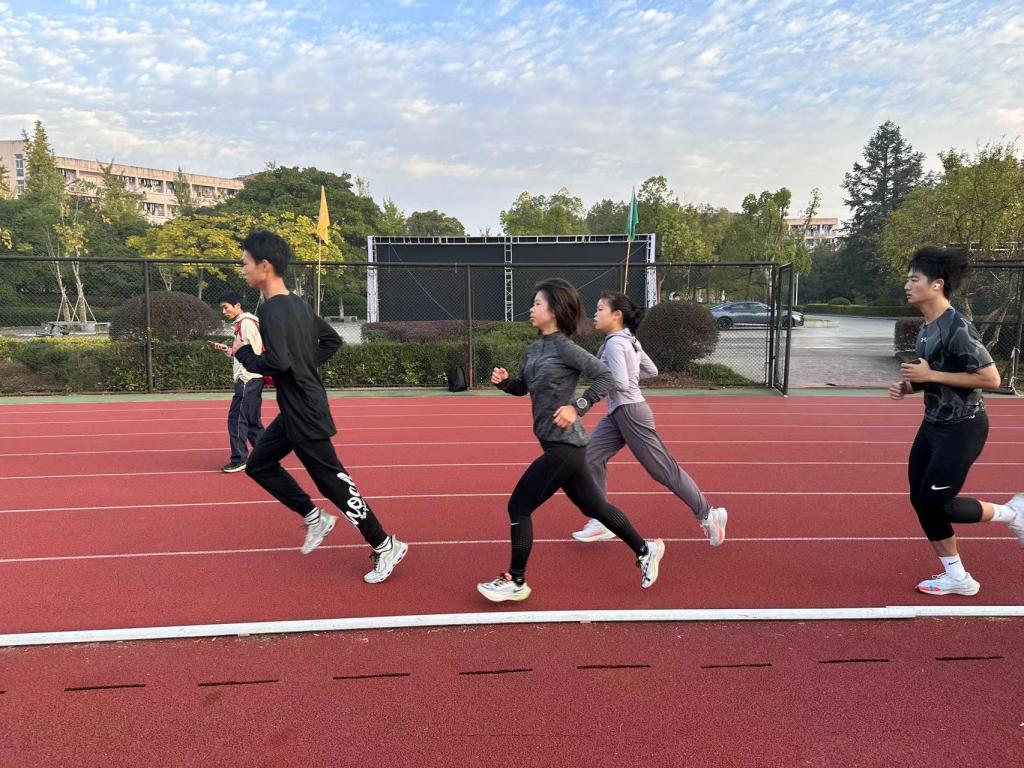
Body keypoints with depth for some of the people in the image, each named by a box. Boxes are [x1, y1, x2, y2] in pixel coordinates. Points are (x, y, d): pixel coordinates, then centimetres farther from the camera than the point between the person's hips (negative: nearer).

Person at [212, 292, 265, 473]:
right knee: (251, 420, 13)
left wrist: (243, 376, -21)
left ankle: (239, 459, -4)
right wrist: (227, 350, 11)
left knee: (236, 418, -8)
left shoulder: (246, 323, -10)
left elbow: (253, 352, -18)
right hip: (249, 379, 10)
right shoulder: (241, 324, 20)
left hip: (248, 379, -10)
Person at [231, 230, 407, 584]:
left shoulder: (272, 309, -19)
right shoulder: (297, 303, 9)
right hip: (296, 409, 10)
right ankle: (315, 518, 25)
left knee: (332, 481, -2)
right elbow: (332, 340, 18)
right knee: (259, 465, 19)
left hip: (304, 413, -10)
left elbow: (278, 362, -29)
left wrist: (244, 353, -12)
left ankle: (385, 547, 8)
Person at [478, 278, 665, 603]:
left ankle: (515, 582, 12)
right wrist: (503, 381, 2)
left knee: (518, 507, -3)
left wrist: (577, 407, -21)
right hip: (556, 443, 9)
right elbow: (523, 388, 22)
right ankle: (645, 550, 34)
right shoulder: (533, 350, 10)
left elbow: (606, 378, -15)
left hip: (564, 445, -9)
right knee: (593, 506, 18)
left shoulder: (564, 347, -14)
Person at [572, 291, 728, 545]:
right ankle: (601, 523, 10)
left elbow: (621, 384, -27)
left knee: (664, 469, -1)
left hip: (630, 412, -10)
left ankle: (708, 514, 13)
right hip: (617, 412, 10)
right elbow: (651, 370, 17)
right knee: (591, 458, 5)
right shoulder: (628, 340, 10)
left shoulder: (615, 344, -19)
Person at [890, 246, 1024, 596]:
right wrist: (909, 386, 0)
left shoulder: (957, 327, -22)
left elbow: (990, 378, -24)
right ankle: (956, 577, 22)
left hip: (962, 429, -9)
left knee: (935, 501, -6)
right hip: (934, 424, 9)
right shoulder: (926, 328, 6)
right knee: (921, 499, 9)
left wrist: (931, 375, -23)